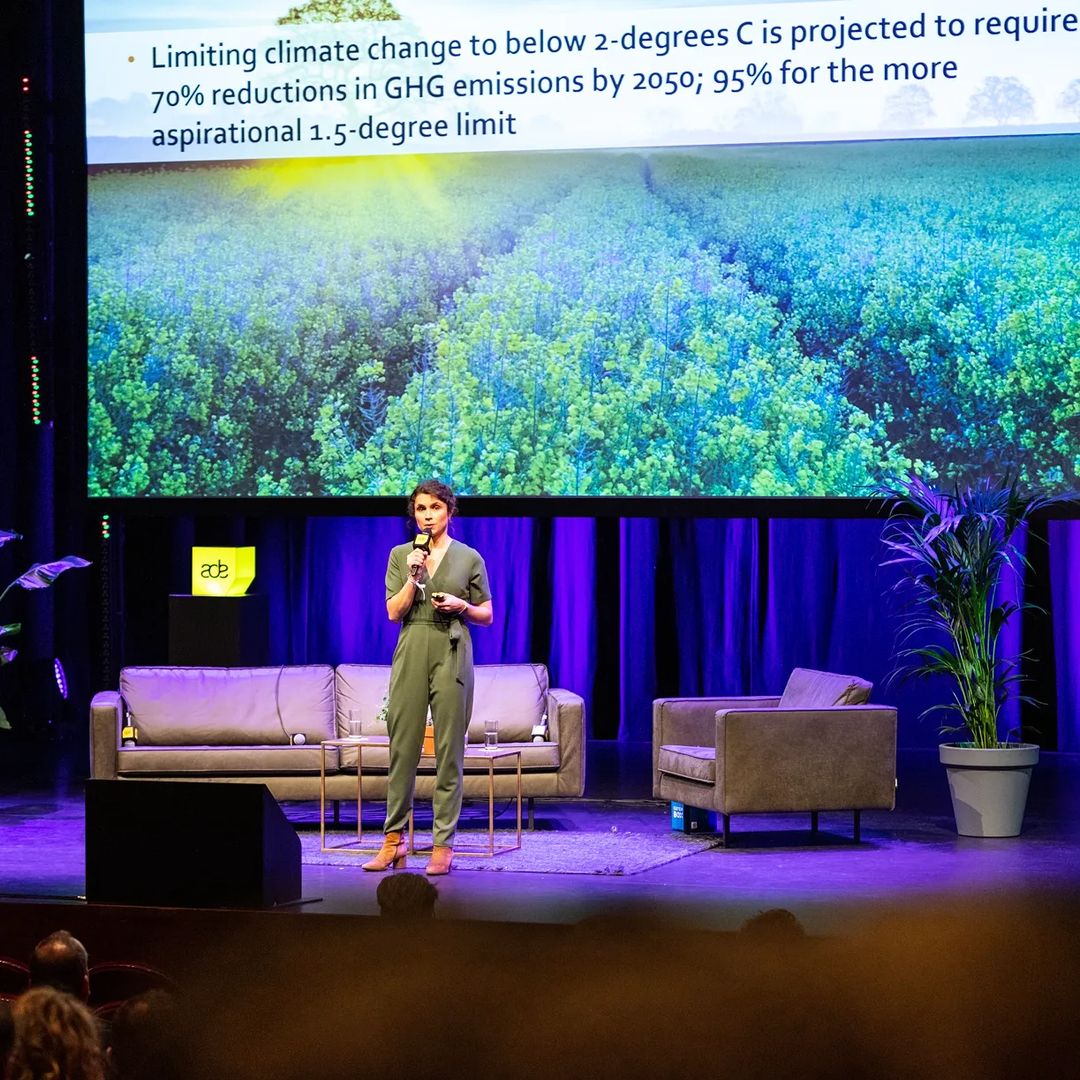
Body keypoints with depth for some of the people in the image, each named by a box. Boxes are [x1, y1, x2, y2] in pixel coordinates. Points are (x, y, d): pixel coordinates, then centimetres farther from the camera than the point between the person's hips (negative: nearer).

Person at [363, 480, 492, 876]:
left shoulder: (469, 558, 5)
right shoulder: (400, 556, 8)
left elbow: (487, 616, 9)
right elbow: (394, 612, 2)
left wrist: (461, 606, -9)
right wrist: (413, 577, -10)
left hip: (452, 655, -1)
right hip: (411, 654, 1)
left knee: (449, 751, -2)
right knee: (402, 747, 1)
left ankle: (443, 845, 1)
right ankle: (394, 839, 8)